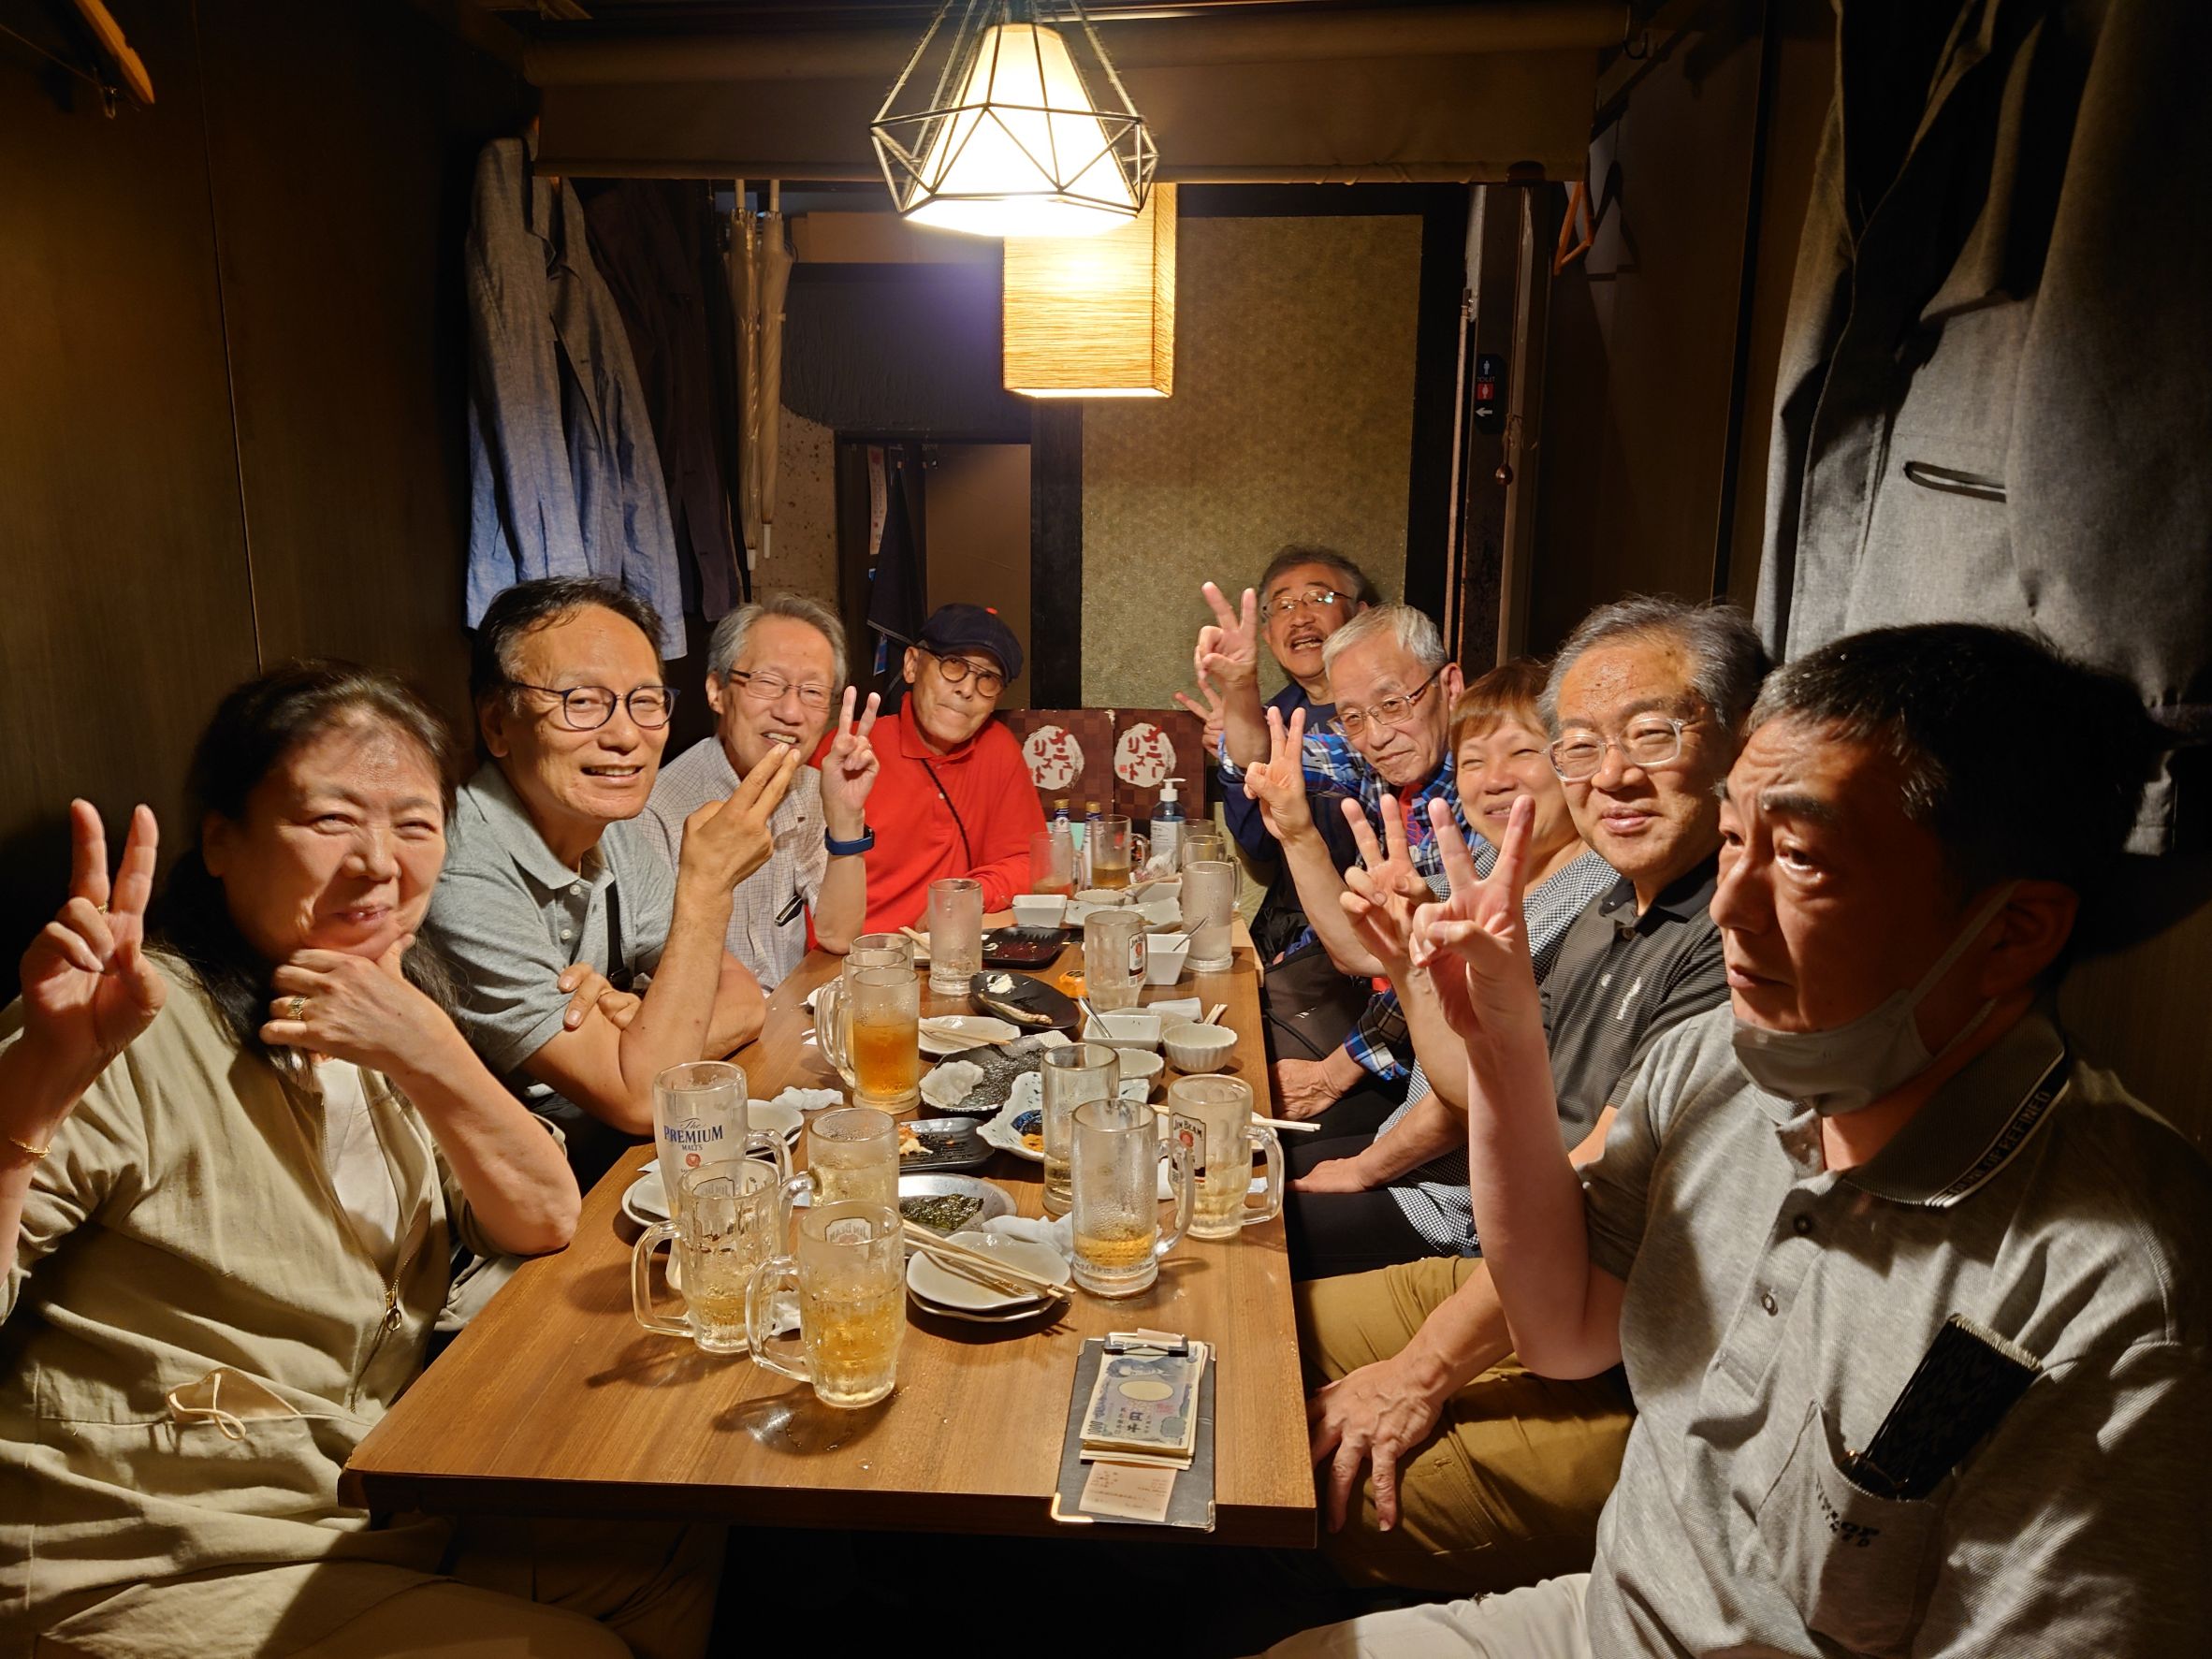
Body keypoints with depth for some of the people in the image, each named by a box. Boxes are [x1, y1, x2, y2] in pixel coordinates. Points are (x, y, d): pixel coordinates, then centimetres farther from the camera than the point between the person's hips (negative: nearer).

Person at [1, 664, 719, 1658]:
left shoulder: (394, 1006, 3)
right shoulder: (136, 1030, -20)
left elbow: (545, 1222, -3)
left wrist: (428, 1055, -19)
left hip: (386, 1506, 7)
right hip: (153, 1574, -6)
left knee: (696, 1557, 2)